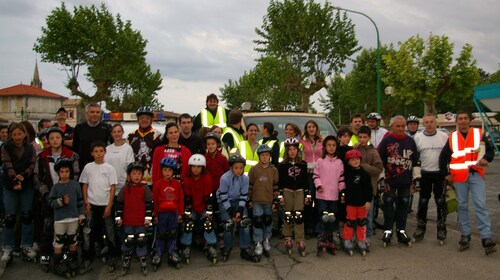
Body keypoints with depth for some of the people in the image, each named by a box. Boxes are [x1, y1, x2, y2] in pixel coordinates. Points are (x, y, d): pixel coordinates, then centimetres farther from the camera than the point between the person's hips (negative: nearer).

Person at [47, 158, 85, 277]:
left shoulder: (76, 185, -1)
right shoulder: (56, 187, -3)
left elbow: (80, 201, 3)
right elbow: (50, 202, -5)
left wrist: (81, 215, 2)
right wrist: (61, 201, -21)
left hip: (73, 218, 1)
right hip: (60, 219, -1)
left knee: (73, 241, 13)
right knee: (58, 242, 3)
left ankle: (72, 262, 28)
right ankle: (58, 264, 15)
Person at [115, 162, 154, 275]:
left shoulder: (145, 188, -2)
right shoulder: (124, 189, 1)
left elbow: (149, 204, 0)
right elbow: (119, 204, 6)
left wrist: (148, 217, -4)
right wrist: (118, 217, 4)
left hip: (141, 222, -1)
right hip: (127, 222, 1)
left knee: (141, 242, 5)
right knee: (128, 242, 10)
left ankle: (143, 263, 15)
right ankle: (125, 263, 22)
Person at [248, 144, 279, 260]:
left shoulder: (274, 170, 2)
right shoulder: (254, 169, -5)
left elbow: (275, 186, 5)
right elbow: (249, 185, -1)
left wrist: (275, 200, 3)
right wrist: (249, 200, -1)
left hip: (269, 201, 2)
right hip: (257, 201, -2)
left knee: (268, 220, 13)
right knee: (258, 221, -6)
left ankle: (267, 240, 31)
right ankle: (258, 244, 3)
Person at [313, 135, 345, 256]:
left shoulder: (339, 162, 5)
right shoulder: (320, 161, 1)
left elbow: (341, 178, 7)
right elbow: (316, 175, 3)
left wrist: (342, 191, 2)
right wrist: (318, 185, -13)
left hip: (334, 195, 2)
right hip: (322, 195, -2)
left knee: (332, 219, 9)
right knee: (323, 218, -5)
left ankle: (330, 242, 20)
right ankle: (321, 242, 0)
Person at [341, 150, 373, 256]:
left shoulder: (364, 173, -1)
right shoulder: (347, 173, -5)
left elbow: (369, 189, 0)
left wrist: (369, 201, -4)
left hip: (362, 202, 2)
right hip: (350, 202, -2)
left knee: (362, 222, 11)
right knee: (350, 222, 5)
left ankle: (361, 241, 23)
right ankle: (347, 240, 17)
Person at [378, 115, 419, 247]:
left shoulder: (410, 141, 5)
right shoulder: (386, 141, -4)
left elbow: (415, 160, 11)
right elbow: (380, 161, -3)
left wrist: (415, 178, 8)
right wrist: (383, 178, -7)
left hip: (406, 180, 3)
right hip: (390, 180, -3)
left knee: (403, 204, 9)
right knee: (388, 203, 1)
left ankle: (401, 231, 19)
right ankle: (388, 231, 10)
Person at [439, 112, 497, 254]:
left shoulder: (479, 134, 5)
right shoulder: (452, 138, 8)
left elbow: (490, 150, 7)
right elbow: (443, 157, 13)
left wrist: (486, 158, -15)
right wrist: (446, 174, 7)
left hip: (476, 174, -2)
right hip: (459, 177, 2)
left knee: (480, 205, -6)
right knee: (462, 206, 8)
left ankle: (486, 238, -5)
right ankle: (465, 235, 19)